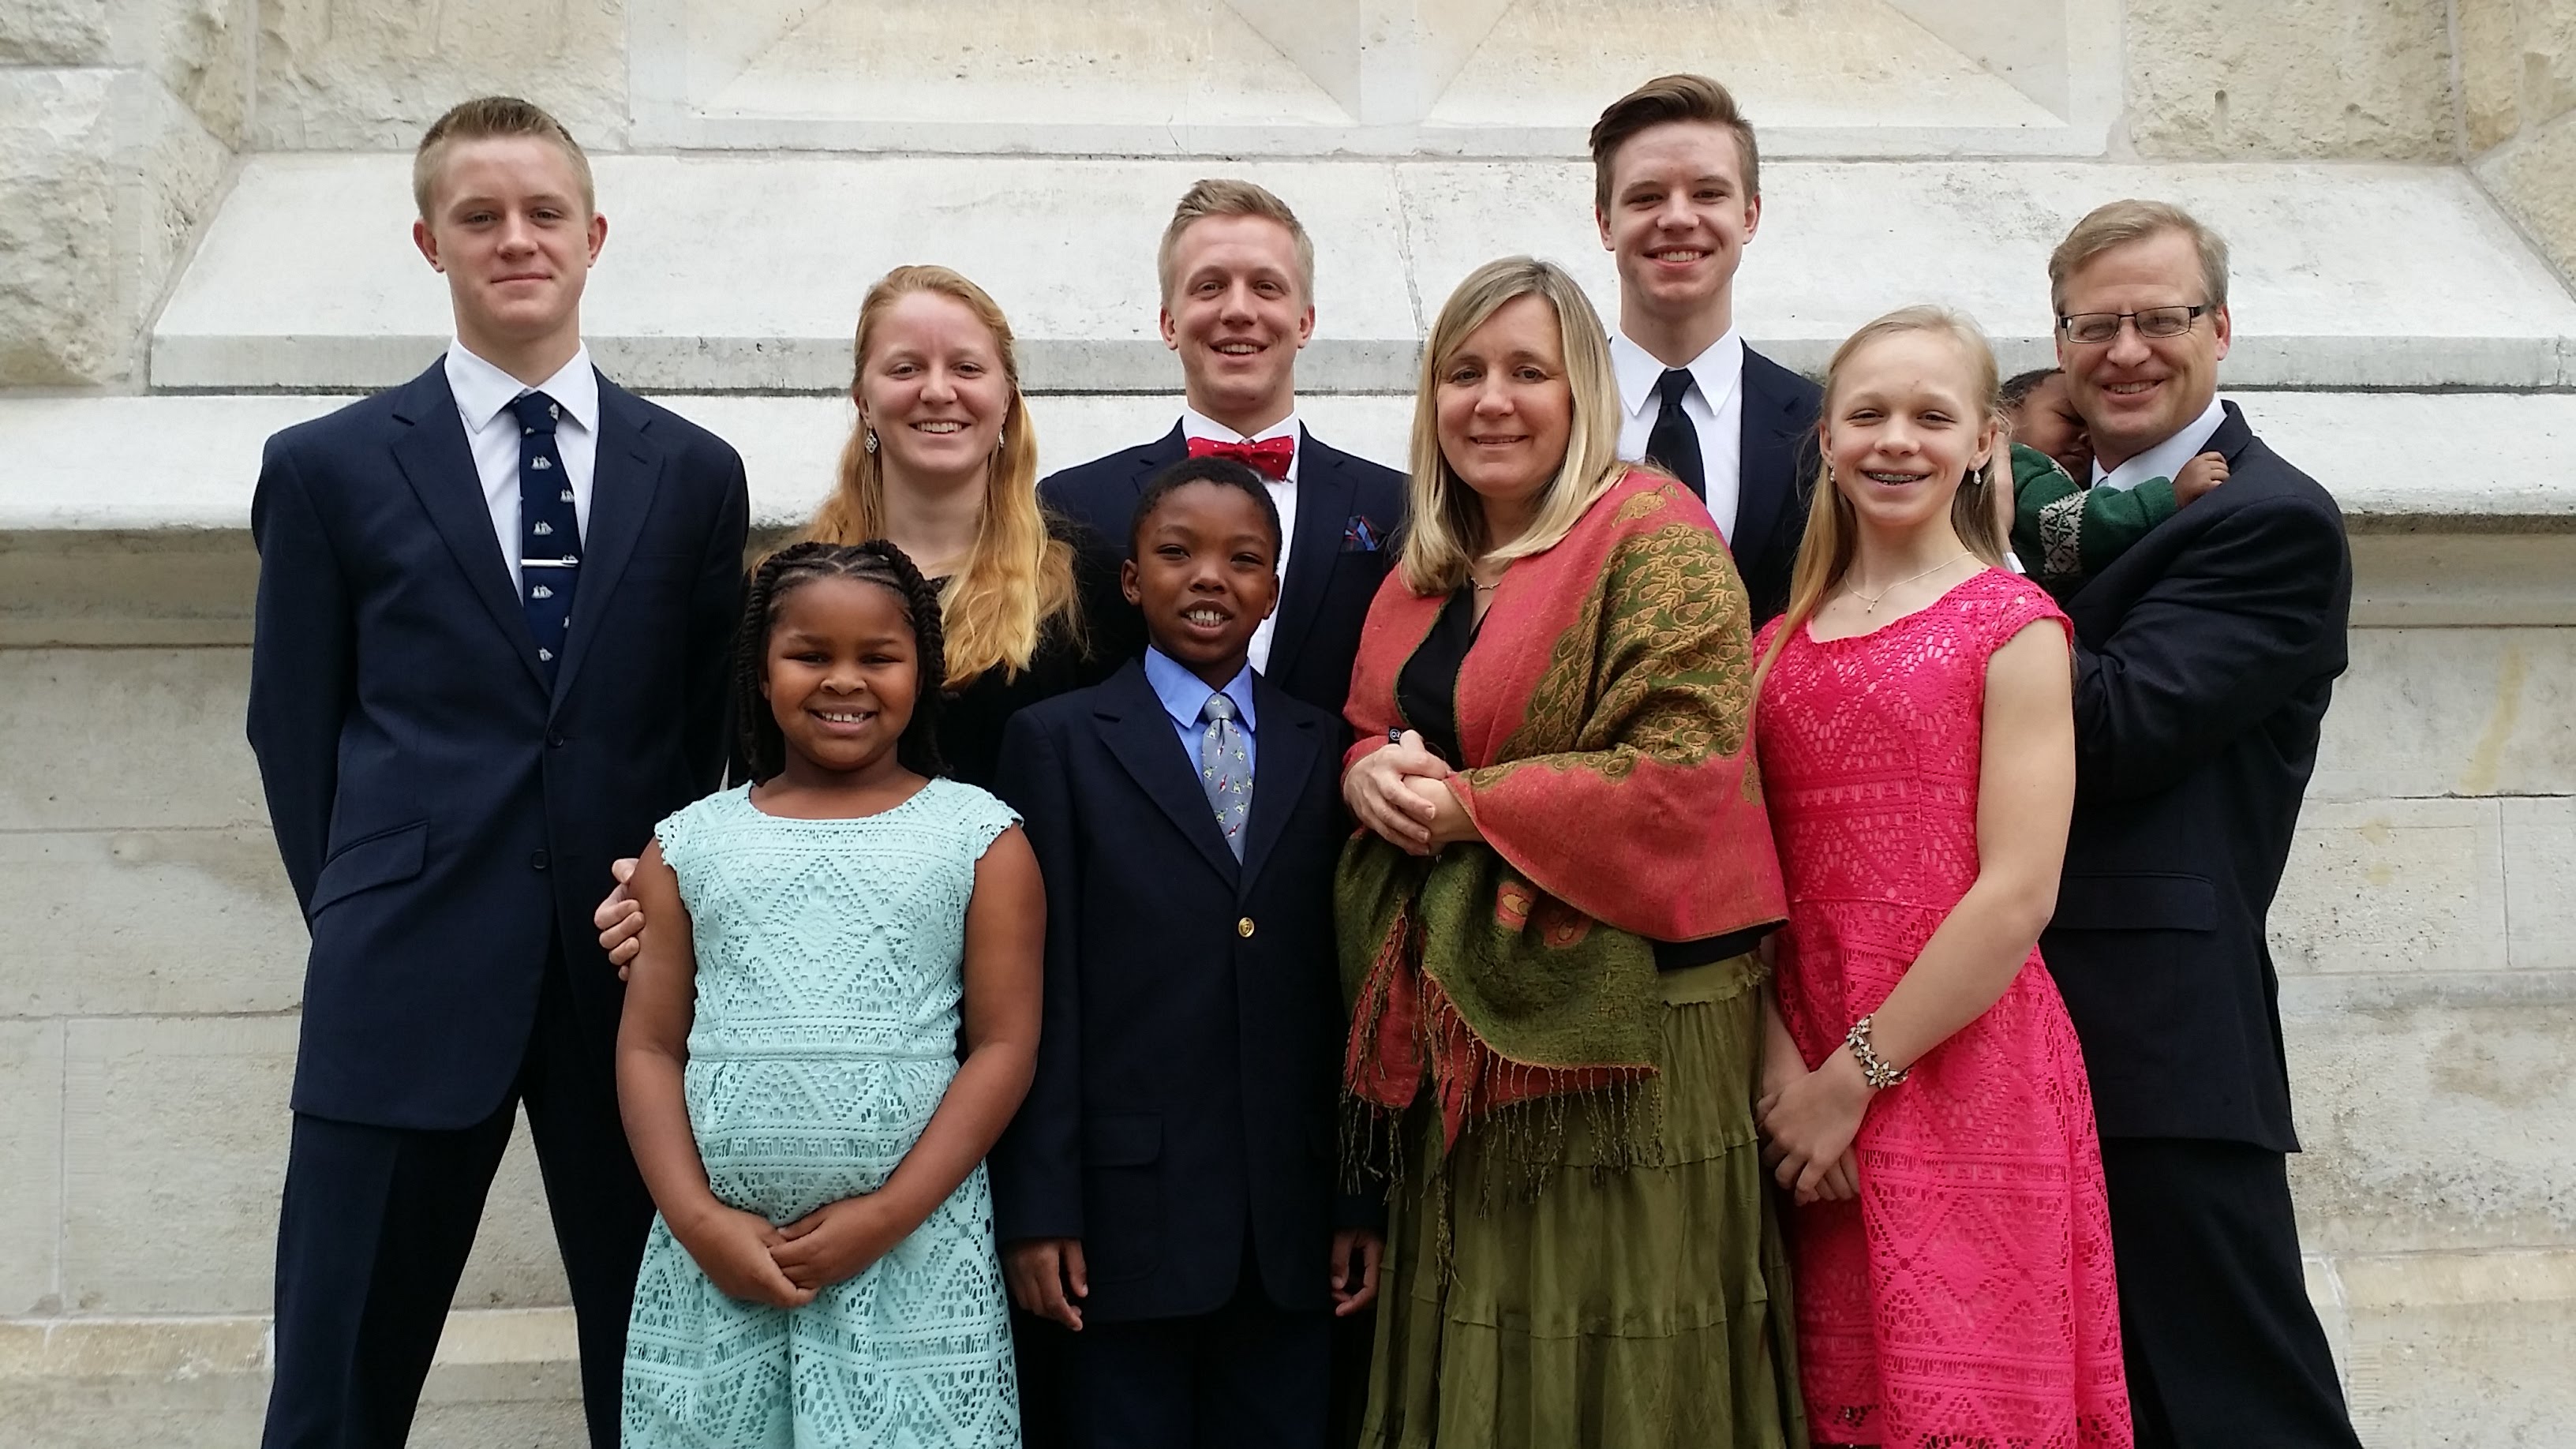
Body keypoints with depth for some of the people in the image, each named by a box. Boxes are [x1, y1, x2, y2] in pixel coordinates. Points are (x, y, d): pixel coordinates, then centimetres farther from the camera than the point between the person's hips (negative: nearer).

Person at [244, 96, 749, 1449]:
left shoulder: (694, 472, 8)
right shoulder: (327, 467, 5)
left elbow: (715, 725, 11)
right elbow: (293, 727, 8)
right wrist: (358, 917, 4)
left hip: (634, 976, 1)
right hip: (405, 984, -1)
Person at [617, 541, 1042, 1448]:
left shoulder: (980, 837, 2)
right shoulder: (689, 844, 8)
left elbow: (1004, 1048, -2)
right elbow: (648, 1049, 6)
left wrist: (887, 1216, -9)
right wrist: (699, 1222, -6)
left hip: (917, 1256, -2)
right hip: (716, 1252, 2)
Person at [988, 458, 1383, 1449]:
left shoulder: (1327, 750, 9)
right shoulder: (1060, 742, 2)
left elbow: (1350, 982, 7)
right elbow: (1038, 986, -3)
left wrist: (1365, 1194, 5)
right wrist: (1035, 1207, -7)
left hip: (1293, 1215, 3)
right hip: (1129, 1206, -2)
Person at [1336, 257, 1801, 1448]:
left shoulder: (1653, 539, -9)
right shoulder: (1421, 574, 14)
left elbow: (1685, 769, -18)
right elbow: (1372, 727, 22)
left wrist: (1471, 805, -16)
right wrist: (1370, 768, -2)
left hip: (1614, 1013, -7)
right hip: (1458, 1023, 7)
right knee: (1470, 1348, 12)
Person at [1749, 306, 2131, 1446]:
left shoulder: (2012, 625, -3)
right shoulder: (1779, 644, 11)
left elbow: (2017, 895, -12)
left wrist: (1853, 1078, -12)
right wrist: (1779, 1067, -8)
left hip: (1966, 1083, -4)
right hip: (1805, 1097, 5)